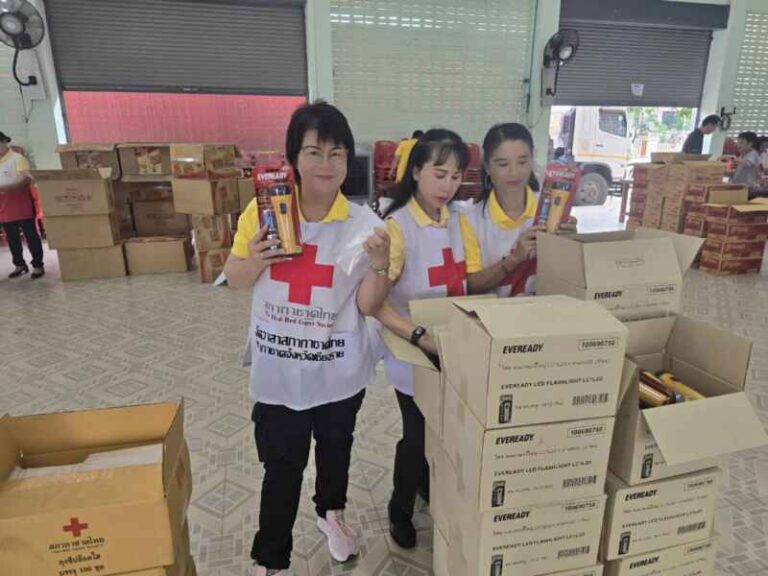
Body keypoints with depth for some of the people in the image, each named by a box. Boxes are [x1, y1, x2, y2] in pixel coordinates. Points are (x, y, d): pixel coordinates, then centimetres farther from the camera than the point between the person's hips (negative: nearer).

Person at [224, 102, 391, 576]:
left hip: (339, 372, 1)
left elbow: (368, 306, -8)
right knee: (281, 466, 12)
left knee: (336, 449, 24)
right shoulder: (262, 212, -9)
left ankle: (331, 513, 55)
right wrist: (254, 261, -18)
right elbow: (234, 279, 3)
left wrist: (380, 267, -26)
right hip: (278, 370, 0)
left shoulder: (365, 224, -11)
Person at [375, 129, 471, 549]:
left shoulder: (459, 221, 2)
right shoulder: (397, 227, -18)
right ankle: (400, 511, 38)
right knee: (417, 436, 9)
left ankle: (432, 491, 51)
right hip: (413, 354, -6)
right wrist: (420, 335, -34)